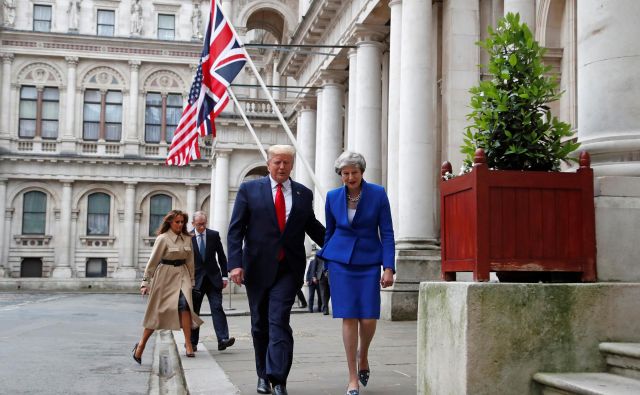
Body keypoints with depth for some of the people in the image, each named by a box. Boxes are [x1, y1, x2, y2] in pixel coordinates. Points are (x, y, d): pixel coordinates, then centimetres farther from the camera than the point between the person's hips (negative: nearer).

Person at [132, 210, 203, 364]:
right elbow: (153, 261, -6)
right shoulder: (163, 239, -7)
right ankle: (141, 344, 18)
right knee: (157, 311, 1)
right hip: (165, 276, -3)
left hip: (182, 275, 3)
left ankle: (189, 344, -17)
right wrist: (145, 282, -7)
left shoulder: (187, 239, 7)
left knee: (184, 304, -20)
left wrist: (192, 280, 14)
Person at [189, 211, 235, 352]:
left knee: (217, 307, -9)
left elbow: (221, 256, 7)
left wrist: (224, 275, 2)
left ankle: (223, 340, -16)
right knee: (193, 310, 5)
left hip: (213, 277, 0)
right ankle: (192, 342, 14)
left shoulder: (214, 235, 2)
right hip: (196, 279, 0)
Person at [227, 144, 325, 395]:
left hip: (288, 269, 0)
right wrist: (235, 263, -11)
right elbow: (235, 230, -1)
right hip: (258, 267, 0)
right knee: (260, 323, 11)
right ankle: (264, 375, 25)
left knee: (279, 321, -12)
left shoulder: (304, 194, 8)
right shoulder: (249, 189, 2)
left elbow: (312, 226, 20)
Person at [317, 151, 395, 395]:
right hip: (341, 261, 1)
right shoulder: (333, 197, 3)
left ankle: (363, 357, 28)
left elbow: (387, 233, -3)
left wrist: (389, 268, -10)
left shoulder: (378, 194, -3)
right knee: (349, 318, -4)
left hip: (368, 262, -1)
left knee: (369, 319, -6)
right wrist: (327, 265, 17)